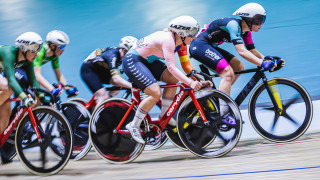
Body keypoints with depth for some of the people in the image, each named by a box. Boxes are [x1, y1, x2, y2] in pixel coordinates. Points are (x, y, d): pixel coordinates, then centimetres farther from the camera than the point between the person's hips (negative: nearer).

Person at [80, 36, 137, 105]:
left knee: (120, 84, -10)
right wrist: (133, 86, -51)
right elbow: (116, 79, -44)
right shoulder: (112, 55, -34)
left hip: (100, 70, 8)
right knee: (103, 96, -23)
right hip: (88, 70, -8)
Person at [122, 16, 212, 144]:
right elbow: (171, 67, -34)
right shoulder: (168, 40, -26)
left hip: (146, 61, 10)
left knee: (173, 79, -5)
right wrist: (190, 83, -40)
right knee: (156, 93, -22)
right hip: (132, 61, -10)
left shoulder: (178, 41, 3)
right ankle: (134, 126, -9)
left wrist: (198, 81, -1)